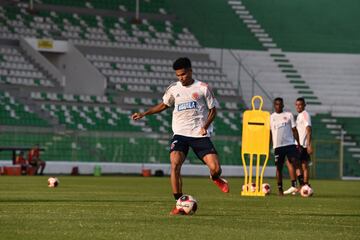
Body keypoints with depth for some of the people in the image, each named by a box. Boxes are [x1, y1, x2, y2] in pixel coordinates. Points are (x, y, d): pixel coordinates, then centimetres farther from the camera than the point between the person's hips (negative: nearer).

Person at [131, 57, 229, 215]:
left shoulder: (203, 88, 1)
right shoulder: (174, 89, 9)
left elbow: (213, 110, 6)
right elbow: (164, 105, 24)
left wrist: (205, 126, -11)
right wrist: (144, 114, 14)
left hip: (200, 135, -2)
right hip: (180, 134, 2)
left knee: (215, 168, -12)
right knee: (175, 164, -22)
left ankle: (215, 178, 28)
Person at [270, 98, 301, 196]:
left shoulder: (289, 115, 9)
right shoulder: (271, 117, 11)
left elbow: (294, 130, 8)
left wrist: (298, 143, 2)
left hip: (290, 144, -1)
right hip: (277, 146, 1)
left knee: (292, 162, -20)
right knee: (279, 167, 4)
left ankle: (293, 186, -26)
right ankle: (280, 189, 11)